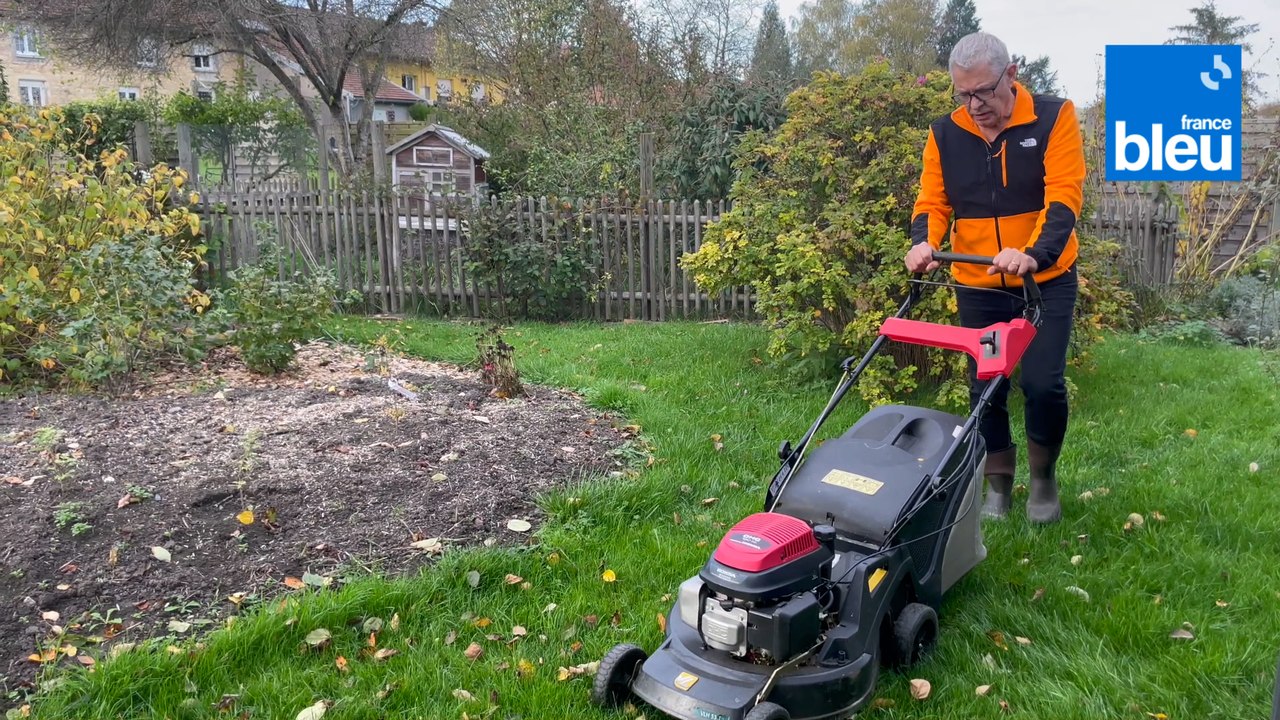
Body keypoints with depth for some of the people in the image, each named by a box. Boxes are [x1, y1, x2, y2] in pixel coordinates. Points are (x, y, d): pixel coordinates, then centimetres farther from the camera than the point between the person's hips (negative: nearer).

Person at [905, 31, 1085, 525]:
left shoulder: (1053, 117, -8)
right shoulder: (945, 134, 1)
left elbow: (1064, 196, -18)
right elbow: (932, 201, -2)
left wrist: (1034, 252, -35)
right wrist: (924, 241, -25)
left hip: (1047, 280, -3)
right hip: (977, 287, 3)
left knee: (1042, 383, -8)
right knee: (985, 387, 7)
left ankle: (1043, 476, 18)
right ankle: (998, 480, 26)